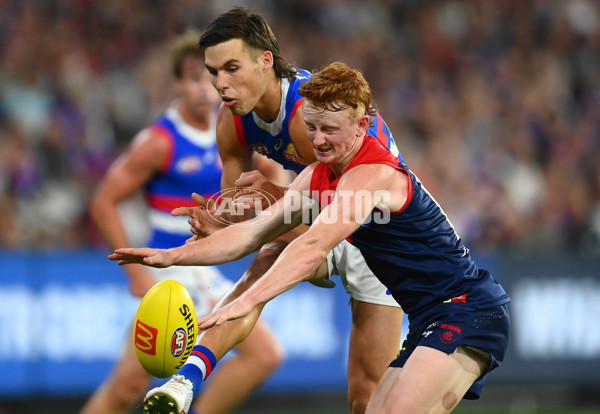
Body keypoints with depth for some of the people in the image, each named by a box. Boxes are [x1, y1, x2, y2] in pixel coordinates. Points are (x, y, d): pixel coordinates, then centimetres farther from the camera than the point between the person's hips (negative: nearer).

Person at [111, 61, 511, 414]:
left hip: (467, 312, -11)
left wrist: (246, 302, -41)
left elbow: (313, 247, -32)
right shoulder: (319, 176, 11)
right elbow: (253, 233, 13)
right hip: (429, 324, 11)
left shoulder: (373, 176, -20)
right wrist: (172, 256, 4)